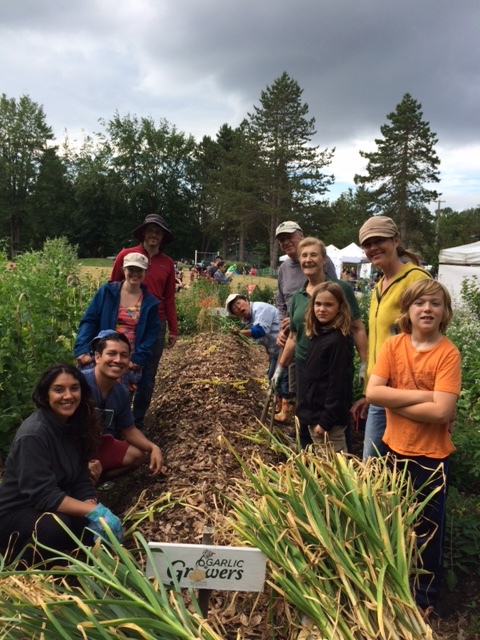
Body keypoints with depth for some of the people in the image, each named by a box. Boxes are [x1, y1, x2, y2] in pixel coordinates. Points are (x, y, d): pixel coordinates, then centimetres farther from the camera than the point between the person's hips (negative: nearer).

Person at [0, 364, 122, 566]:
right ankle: (21, 563, -4)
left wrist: (94, 509, -20)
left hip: (57, 509, 7)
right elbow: (43, 494, -30)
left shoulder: (75, 426, -1)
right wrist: (94, 511, -35)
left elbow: (81, 480, -2)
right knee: (55, 525, -35)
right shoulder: (33, 434, -25)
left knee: (101, 527, -13)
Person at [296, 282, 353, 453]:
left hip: (328, 416, -9)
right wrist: (305, 410, 16)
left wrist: (326, 420, -19)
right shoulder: (317, 334, 7)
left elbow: (337, 384, -20)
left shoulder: (337, 341, -19)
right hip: (314, 412, 9)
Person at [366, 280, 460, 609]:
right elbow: (372, 392, -15)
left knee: (427, 531, 13)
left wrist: (395, 402, -18)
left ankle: (425, 600, 36)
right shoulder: (393, 345, -5)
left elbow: (441, 412, -24)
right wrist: (421, 396, -21)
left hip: (430, 455, -4)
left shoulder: (448, 353, -16)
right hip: (394, 449, 4)